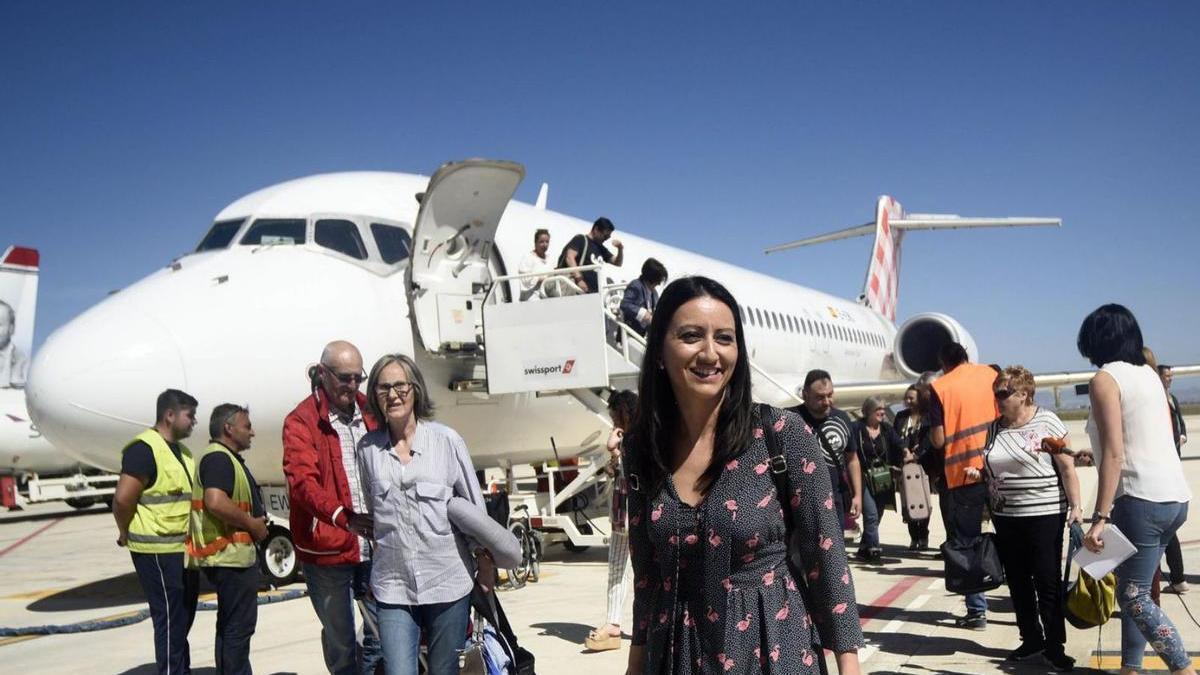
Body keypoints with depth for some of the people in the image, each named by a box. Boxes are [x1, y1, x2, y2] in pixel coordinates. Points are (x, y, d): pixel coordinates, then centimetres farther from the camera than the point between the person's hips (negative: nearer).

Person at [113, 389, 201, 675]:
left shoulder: (183, 452, 14)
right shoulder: (144, 449, -15)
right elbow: (123, 499, -20)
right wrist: (127, 534, -6)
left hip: (184, 550, 9)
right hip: (158, 552, -9)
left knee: (183, 619, 18)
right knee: (170, 620, -3)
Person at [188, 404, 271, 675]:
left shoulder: (225, 458, 18)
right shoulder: (219, 458, -16)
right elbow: (215, 502, -30)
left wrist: (253, 523, 13)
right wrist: (252, 524, -20)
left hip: (232, 555, 11)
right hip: (231, 556, -11)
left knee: (230, 626, 18)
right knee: (239, 626, -6)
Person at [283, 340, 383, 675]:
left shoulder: (370, 412, 8)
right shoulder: (301, 420, -8)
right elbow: (302, 479, -22)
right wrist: (341, 516, -38)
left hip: (375, 546, 4)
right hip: (328, 548, -4)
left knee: (383, 635, 10)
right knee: (341, 641, 12)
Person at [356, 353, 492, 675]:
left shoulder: (446, 440, -2)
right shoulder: (367, 448, 3)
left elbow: (474, 505, 3)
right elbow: (370, 510, 14)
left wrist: (485, 561, 2)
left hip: (448, 581, -1)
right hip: (392, 587, 1)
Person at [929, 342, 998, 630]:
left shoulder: (940, 387, -6)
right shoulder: (991, 374, 6)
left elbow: (938, 440, -9)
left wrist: (930, 433, 10)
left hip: (962, 475, -4)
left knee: (966, 544, 5)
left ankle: (977, 611, 6)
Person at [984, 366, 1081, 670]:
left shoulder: (1047, 421, -7)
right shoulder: (993, 428, 6)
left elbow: (1067, 468, -7)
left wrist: (1075, 506, -11)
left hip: (1045, 515, -5)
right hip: (1006, 517, 5)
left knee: (1048, 581, 0)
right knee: (1018, 582, 11)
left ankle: (1054, 645, 11)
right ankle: (1031, 638, 24)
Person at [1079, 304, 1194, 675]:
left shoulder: (1105, 378, -9)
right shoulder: (1149, 374, 14)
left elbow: (1114, 454, -17)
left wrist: (1099, 518, -18)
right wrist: (1092, 454, 37)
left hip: (1142, 500, -8)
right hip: (1175, 496, 9)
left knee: (1134, 596, -2)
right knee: (1133, 588, 16)